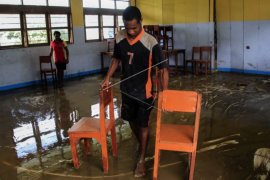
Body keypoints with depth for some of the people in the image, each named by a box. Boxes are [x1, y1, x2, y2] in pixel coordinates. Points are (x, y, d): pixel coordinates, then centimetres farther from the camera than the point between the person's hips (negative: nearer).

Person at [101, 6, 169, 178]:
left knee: (143, 124, 6)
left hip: (144, 91, -5)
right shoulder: (119, 38, -7)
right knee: (131, 120, 20)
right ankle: (141, 144, 47)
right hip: (127, 88, 5)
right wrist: (107, 78, 6)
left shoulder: (151, 42, -21)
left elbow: (163, 69, -18)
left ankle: (142, 159, 23)